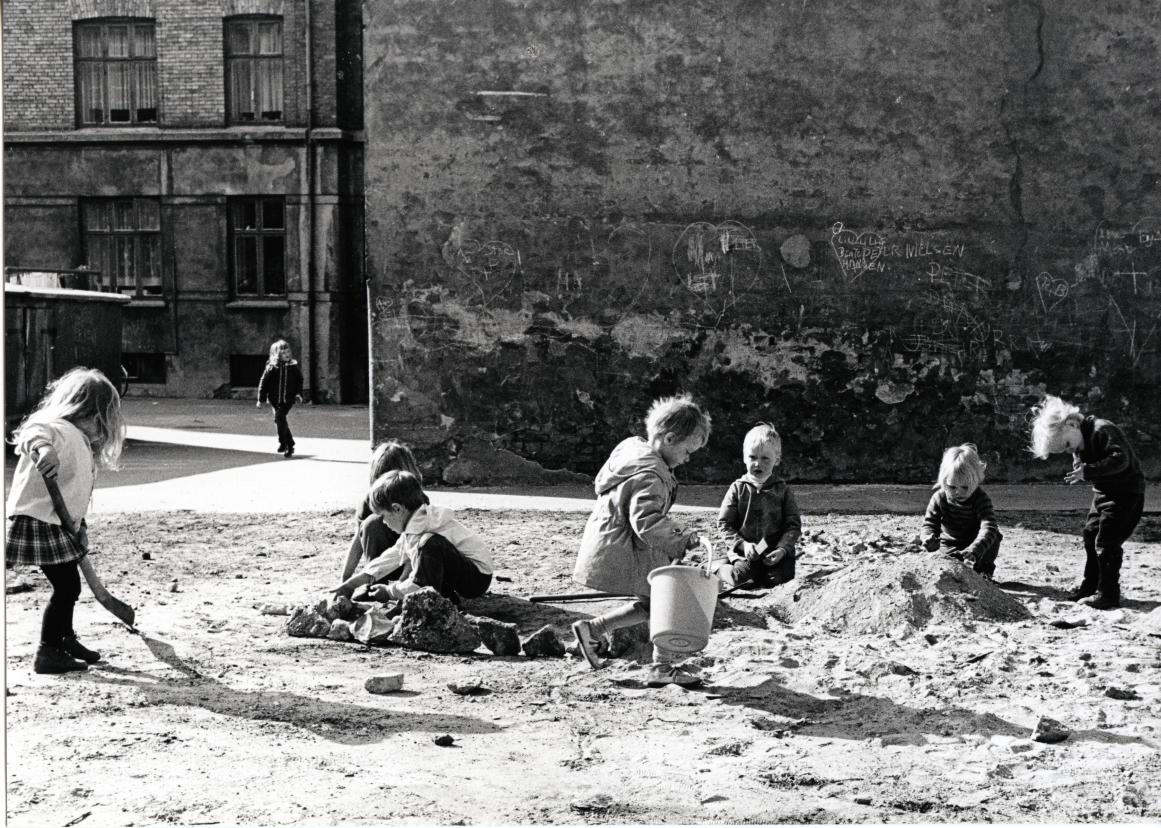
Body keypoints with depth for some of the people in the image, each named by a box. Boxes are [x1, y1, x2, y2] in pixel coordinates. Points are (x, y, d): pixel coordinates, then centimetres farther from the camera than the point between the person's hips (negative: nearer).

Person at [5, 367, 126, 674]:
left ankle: (65, 638, 40)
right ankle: (47, 653, 3)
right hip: (38, 522, -10)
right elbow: (34, 432, -41)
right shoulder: (60, 429, -17)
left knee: (68, 585, 21)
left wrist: (79, 527, 22)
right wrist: (43, 448, -62)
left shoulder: (80, 440, 16)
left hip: (60, 525, 10)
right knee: (66, 586, -7)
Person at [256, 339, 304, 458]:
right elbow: (264, 383, 3)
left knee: (279, 417, -18)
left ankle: (283, 443, -6)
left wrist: (299, 393, -1)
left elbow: (299, 380, 11)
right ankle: (290, 445, 20)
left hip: (288, 399, -1)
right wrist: (261, 399, 1)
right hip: (275, 399, 1)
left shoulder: (294, 366, 2)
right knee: (281, 421, 6)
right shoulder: (271, 367, -2)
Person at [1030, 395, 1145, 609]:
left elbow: (1121, 459, -32)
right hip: (1103, 491, 9)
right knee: (1090, 537, 13)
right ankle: (1090, 586, 25)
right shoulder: (1079, 446, 4)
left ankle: (1108, 594, -6)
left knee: (1106, 542, -12)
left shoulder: (1103, 430, -24)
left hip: (1126, 491, -9)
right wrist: (1080, 471, -16)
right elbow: (1083, 468, 7)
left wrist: (1088, 471, -35)